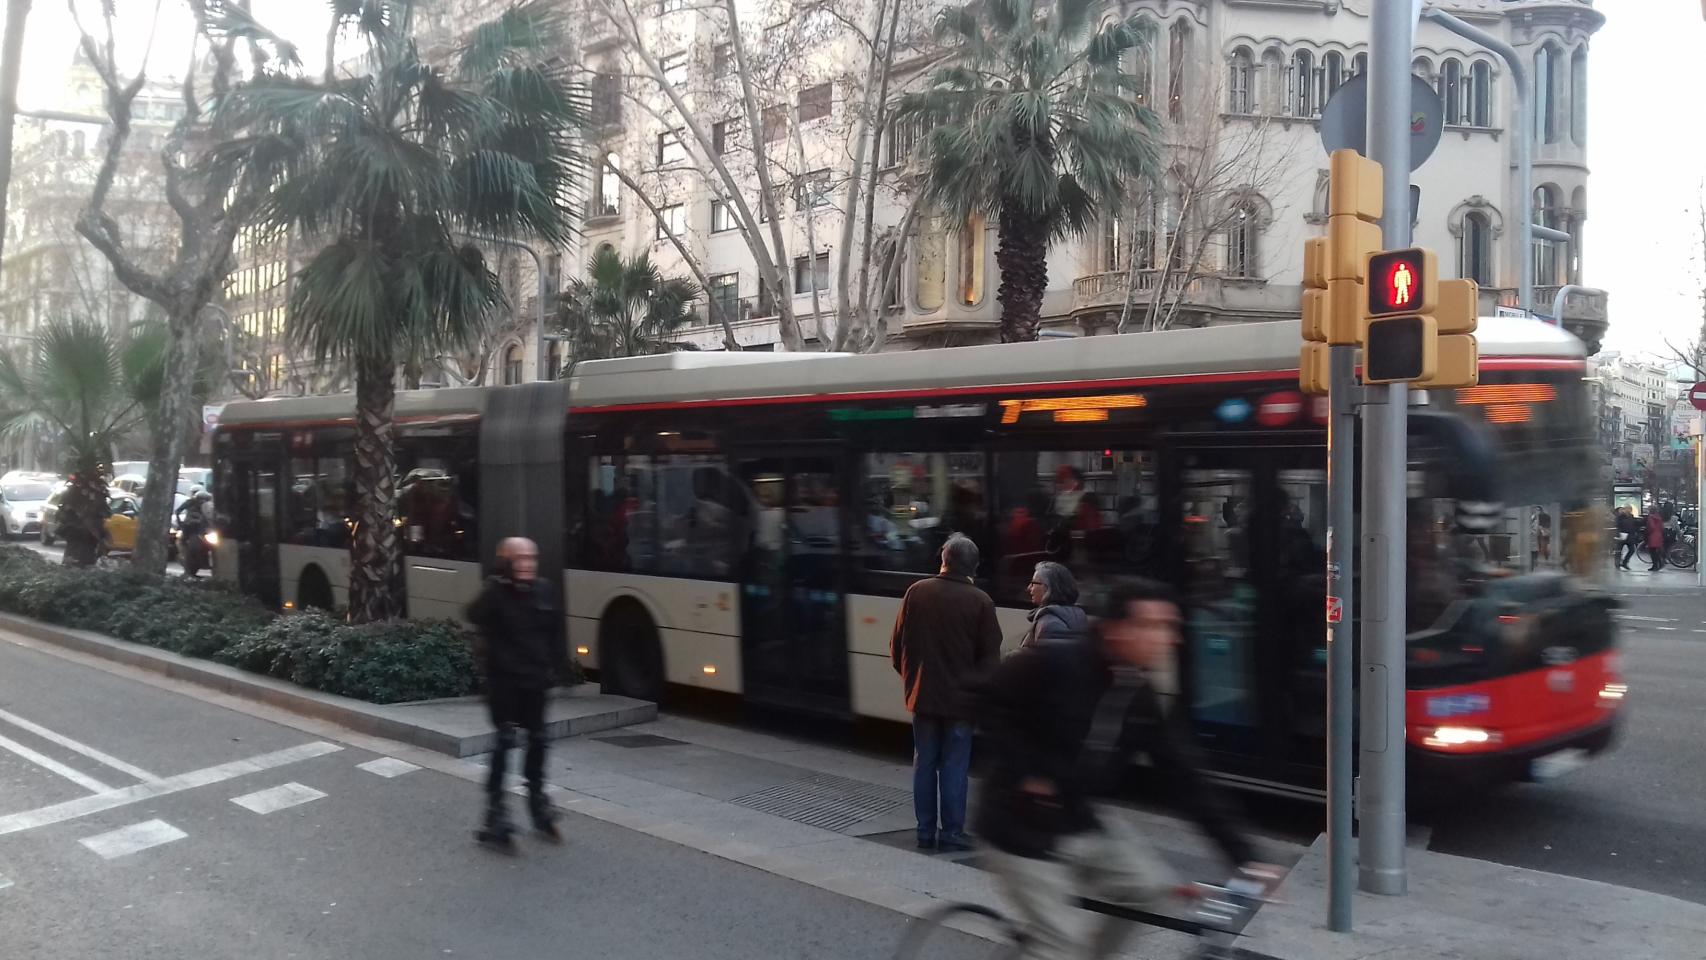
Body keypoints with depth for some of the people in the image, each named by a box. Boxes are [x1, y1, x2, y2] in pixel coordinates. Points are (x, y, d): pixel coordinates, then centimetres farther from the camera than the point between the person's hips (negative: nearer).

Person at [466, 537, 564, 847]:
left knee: (537, 738, 12)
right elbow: (475, 616, -32)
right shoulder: (496, 590, -13)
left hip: (535, 677, 5)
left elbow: (554, 629, 14)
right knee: (505, 739, -7)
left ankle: (537, 796, 28)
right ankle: (495, 805, 0)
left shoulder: (544, 590, 2)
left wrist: (552, 665, 11)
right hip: (504, 678, -5)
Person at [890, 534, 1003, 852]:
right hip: (960, 697, -2)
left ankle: (925, 831, 17)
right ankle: (951, 832, 8)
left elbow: (897, 644, 2)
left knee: (924, 763, 12)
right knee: (954, 766, 5)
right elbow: (990, 655, -6)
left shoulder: (916, 592, -4)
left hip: (922, 695, 2)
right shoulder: (980, 602, -10)